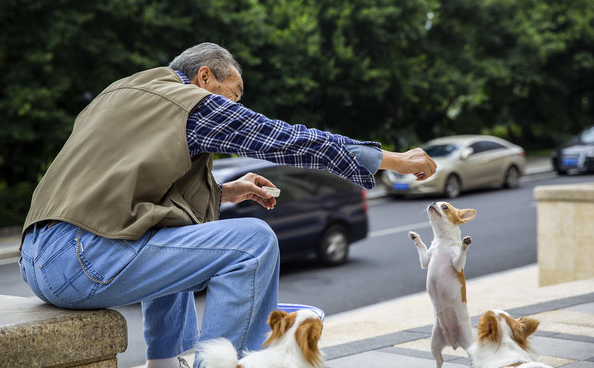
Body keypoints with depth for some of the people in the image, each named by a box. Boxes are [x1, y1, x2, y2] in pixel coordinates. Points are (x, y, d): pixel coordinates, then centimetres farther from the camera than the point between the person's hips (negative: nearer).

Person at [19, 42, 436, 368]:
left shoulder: (121, 96, 26)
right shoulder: (193, 101, 1)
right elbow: (292, 141, 3)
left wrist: (224, 192, 33)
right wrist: (397, 160, 11)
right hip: (83, 261, -10)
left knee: (171, 244, 35)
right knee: (254, 241, -7)